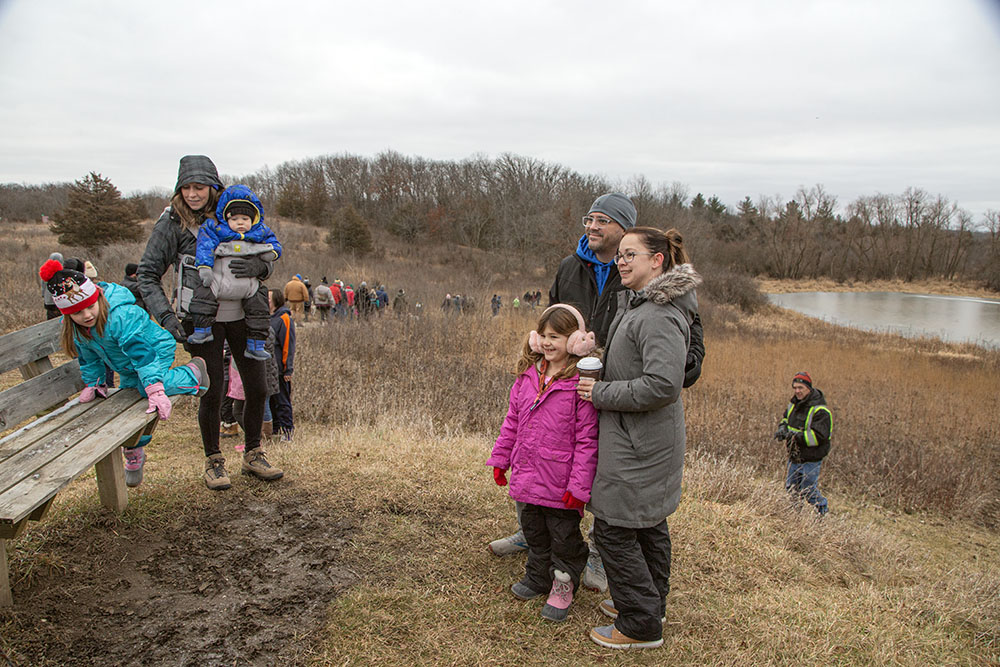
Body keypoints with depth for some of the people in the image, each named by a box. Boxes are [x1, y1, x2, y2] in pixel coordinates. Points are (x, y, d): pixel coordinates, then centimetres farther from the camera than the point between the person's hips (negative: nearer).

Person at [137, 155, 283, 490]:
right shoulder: (172, 221, -7)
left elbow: (267, 261, 2)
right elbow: (147, 274, -3)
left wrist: (256, 266, -23)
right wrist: (166, 317, -15)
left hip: (241, 314, 3)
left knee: (257, 387, 5)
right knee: (212, 393, -2)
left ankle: (253, 455, 25)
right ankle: (213, 461, 20)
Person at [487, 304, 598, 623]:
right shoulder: (528, 375, 3)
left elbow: (587, 439, -16)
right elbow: (512, 420, 12)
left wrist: (579, 484, -18)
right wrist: (500, 459, 12)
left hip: (561, 483, -6)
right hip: (527, 475, 6)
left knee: (563, 535, 11)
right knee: (533, 530, 23)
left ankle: (563, 586, 32)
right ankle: (538, 577, 44)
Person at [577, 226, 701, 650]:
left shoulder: (659, 316, -22)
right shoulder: (637, 302, 11)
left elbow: (662, 384, -30)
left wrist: (601, 393, -21)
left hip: (638, 444, -10)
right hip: (641, 439, 10)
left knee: (613, 528, -1)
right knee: (648, 524, 21)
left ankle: (641, 625, 13)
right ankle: (651, 602, 37)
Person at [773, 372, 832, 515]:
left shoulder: (820, 411, -21)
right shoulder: (794, 404, 4)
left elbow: (818, 436, -27)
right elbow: (786, 417, 23)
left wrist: (794, 436, -30)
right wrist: (782, 427, 0)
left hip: (811, 460, -8)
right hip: (794, 457, 8)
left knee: (808, 491, 3)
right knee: (791, 488, 17)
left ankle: (824, 510, 28)